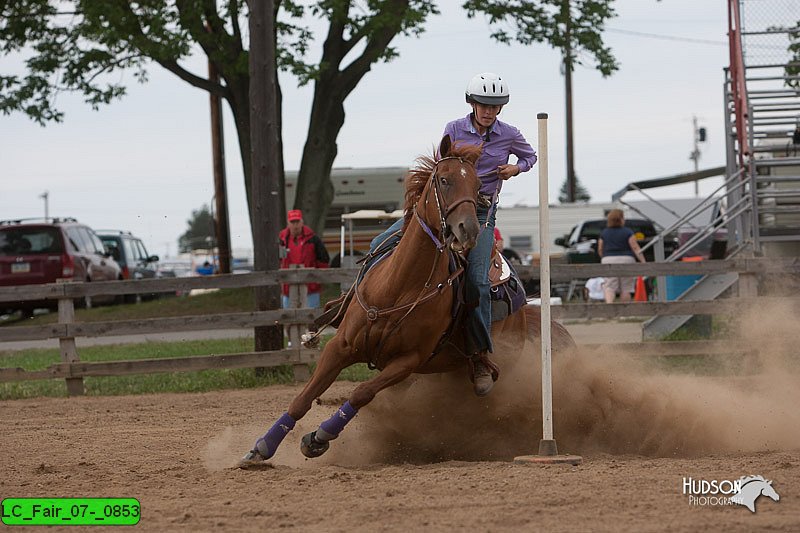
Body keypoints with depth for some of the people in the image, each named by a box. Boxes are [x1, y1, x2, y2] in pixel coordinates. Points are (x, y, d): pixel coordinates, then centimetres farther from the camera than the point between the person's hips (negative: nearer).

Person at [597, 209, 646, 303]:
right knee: (625, 289, 4)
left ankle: (609, 304, -27)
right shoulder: (628, 232, -2)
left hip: (608, 260, 1)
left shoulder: (603, 233, 7)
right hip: (626, 260, -1)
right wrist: (643, 261, -5)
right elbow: (635, 248, -6)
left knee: (609, 287, -3)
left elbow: (600, 250, 11)